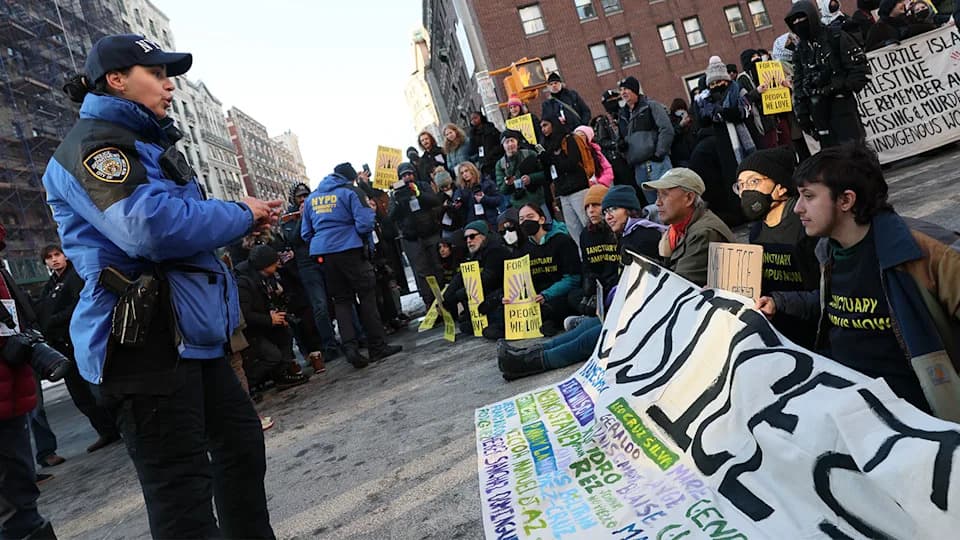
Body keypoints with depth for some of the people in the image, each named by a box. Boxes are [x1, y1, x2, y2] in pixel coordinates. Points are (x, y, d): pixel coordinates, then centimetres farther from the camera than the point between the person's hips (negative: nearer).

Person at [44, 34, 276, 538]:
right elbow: (151, 227, -28)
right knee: (181, 483, -4)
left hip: (192, 335, 10)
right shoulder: (91, 143, -10)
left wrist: (246, 218, 5)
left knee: (241, 443, 18)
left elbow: (181, 221, 24)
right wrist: (241, 214, -13)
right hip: (145, 341, -10)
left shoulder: (148, 144, 21)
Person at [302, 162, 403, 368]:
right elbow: (364, 224, -11)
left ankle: (349, 345, -6)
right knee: (367, 296, 2)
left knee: (341, 299, 9)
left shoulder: (311, 198, 16)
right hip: (350, 250, -5)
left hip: (322, 253, 5)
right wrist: (371, 210, 8)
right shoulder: (351, 192, -1)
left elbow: (306, 233, 18)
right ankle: (377, 347, 2)